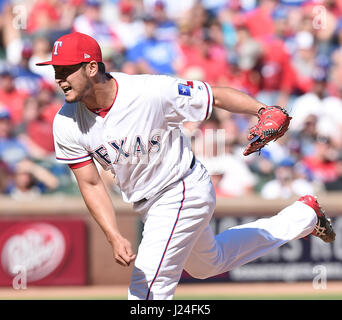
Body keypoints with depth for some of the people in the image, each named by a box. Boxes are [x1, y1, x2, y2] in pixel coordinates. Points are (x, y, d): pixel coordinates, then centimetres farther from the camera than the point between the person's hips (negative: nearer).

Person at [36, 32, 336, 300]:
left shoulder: (151, 91, -30)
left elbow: (217, 96, -21)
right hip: (148, 205, 7)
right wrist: (115, 238, -25)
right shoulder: (67, 124, -16)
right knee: (209, 263, 29)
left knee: (148, 286, -14)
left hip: (184, 192, -7)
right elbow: (91, 185, -11)